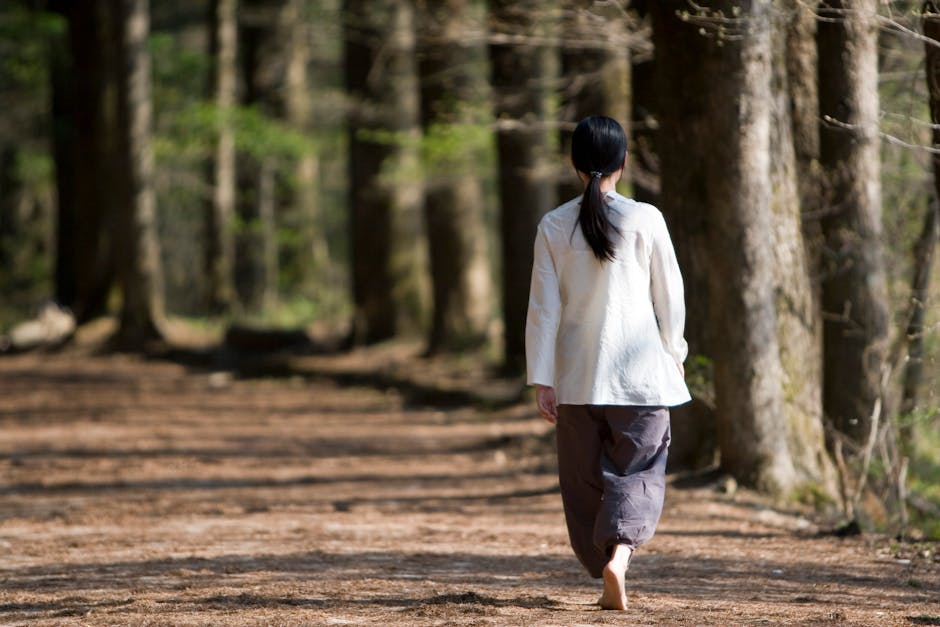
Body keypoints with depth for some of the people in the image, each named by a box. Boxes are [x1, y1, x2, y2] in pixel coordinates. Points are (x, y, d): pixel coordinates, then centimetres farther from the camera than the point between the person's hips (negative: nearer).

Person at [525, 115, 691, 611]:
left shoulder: (554, 226, -2)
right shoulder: (644, 220, -6)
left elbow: (544, 308, -2)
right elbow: (670, 295, 1)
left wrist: (541, 380, 2)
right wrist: (674, 352, 17)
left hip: (577, 378, 2)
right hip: (640, 369, -2)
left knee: (585, 481, 13)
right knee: (639, 471, 4)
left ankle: (608, 582, 18)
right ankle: (618, 553, -21)